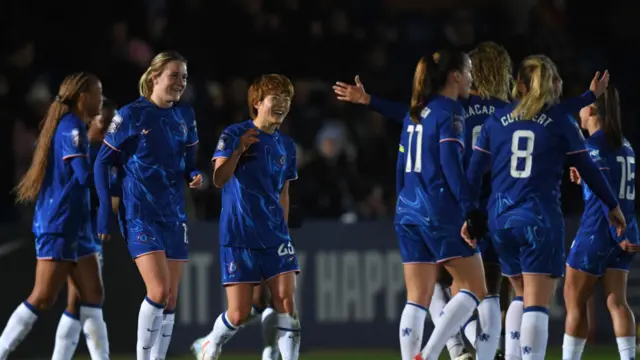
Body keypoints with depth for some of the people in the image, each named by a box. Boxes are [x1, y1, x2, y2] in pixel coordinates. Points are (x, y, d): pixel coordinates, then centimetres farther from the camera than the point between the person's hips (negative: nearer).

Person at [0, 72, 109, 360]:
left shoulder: (71, 126, 14)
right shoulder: (71, 128, -14)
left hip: (75, 227, 10)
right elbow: (86, 175, -23)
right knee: (42, 299, -8)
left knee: (92, 296, 6)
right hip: (59, 226, -10)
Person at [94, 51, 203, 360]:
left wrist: (195, 177, -6)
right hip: (141, 214, -6)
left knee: (171, 298, 5)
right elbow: (103, 162, -2)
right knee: (159, 290, -18)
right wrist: (105, 209, -8)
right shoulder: (131, 115, -8)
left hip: (174, 215, 6)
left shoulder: (185, 116, 7)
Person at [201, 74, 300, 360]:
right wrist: (239, 150, -31)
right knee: (239, 314, -3)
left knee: (286, 302, -10)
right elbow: (219, 179, -18)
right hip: (238, 237, -4)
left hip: (275, 236, 4)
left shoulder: (286, 146, 10)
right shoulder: (234, 135, -6)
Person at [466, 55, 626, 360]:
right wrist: (612, 206, 19)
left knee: (522, 295, 21)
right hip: (540, 219, -4)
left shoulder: (497, 120, 9)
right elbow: (587, 168, 7)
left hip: (501, 220, 4)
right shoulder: (560, 120, 2)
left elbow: (474, 172, 7)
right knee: (537, 304, -6)